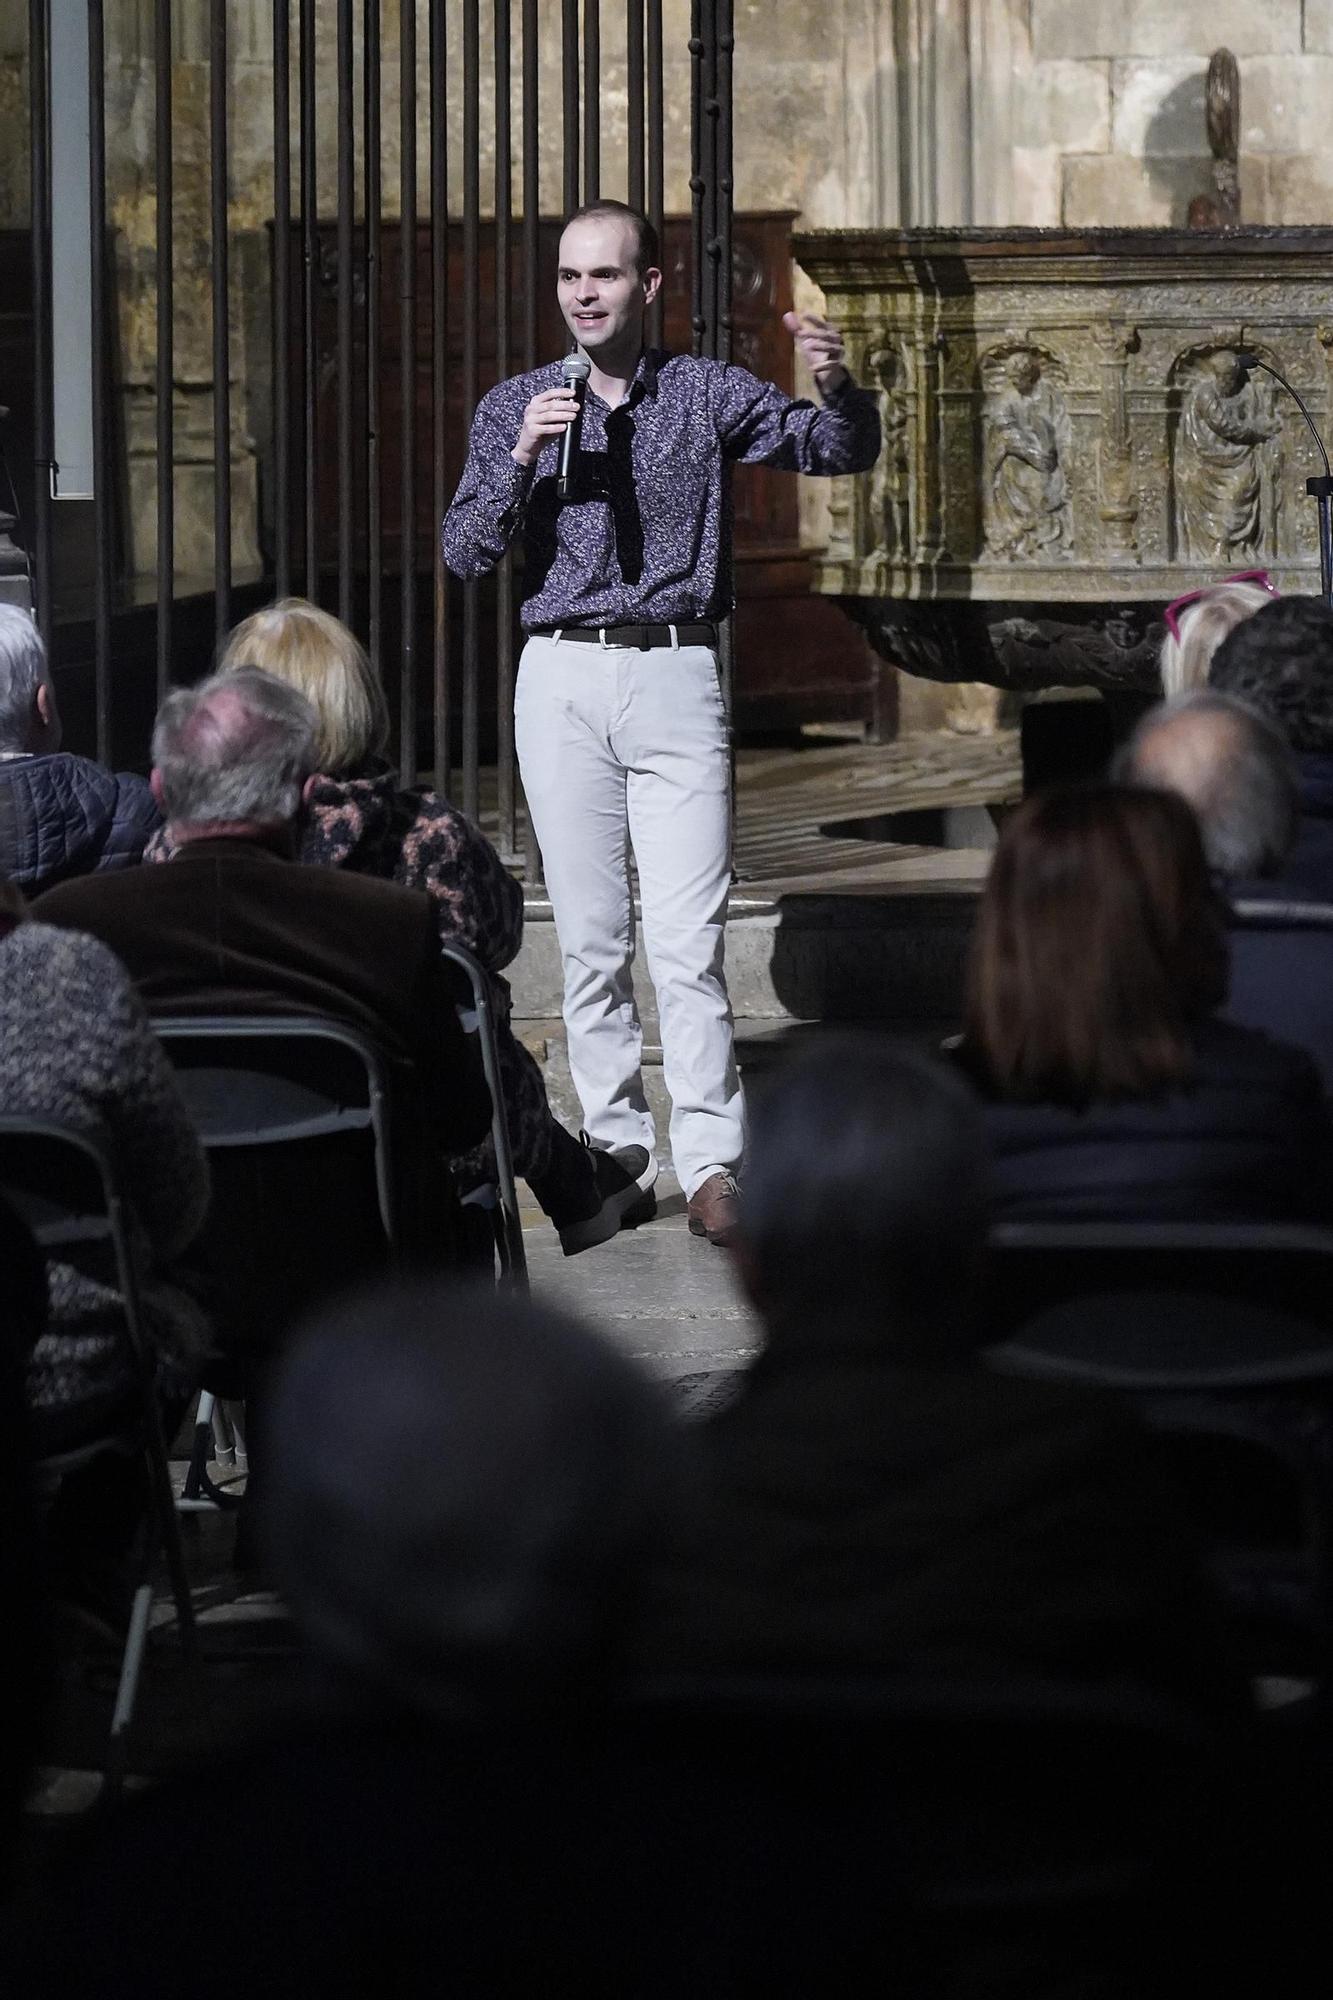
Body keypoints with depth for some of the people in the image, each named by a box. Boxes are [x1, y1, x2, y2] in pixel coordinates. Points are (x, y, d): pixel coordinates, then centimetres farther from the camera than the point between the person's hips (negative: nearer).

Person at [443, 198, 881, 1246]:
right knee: (590, 934, 4)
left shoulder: (708, 395, 6)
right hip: (562, 678, 2)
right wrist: (522, 461, -12)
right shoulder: (515, 408, 10)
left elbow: (839, 452, -1)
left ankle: (711, 1161, -12)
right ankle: (618, 1140, 12)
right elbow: (465, 551, 3)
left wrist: (838, 386, -22)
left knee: (688, 935, -10)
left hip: (677, 677, -2)